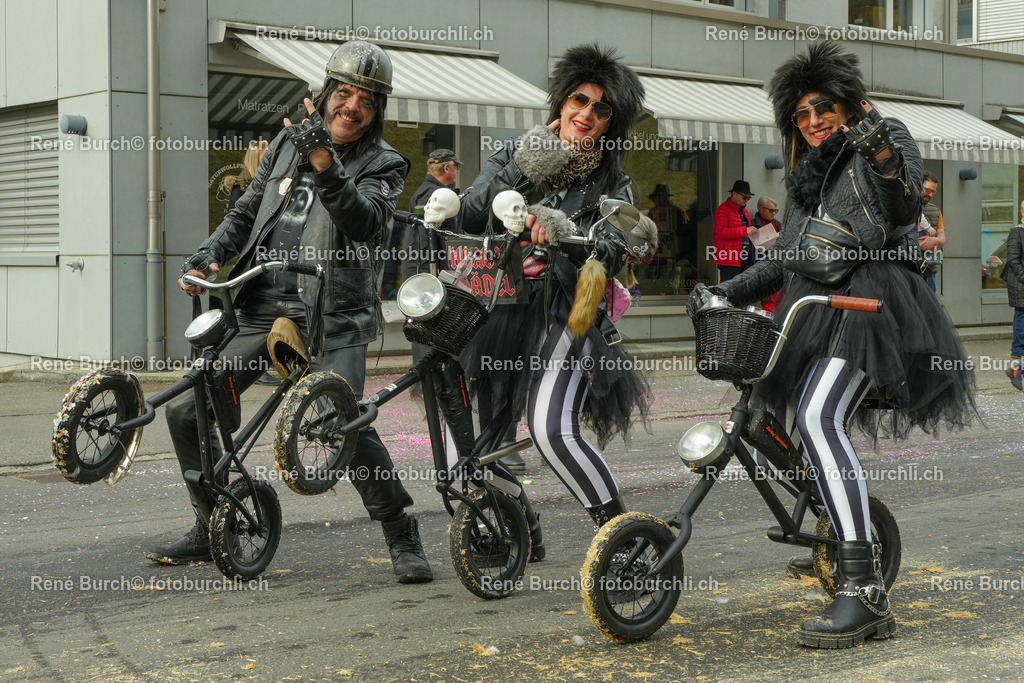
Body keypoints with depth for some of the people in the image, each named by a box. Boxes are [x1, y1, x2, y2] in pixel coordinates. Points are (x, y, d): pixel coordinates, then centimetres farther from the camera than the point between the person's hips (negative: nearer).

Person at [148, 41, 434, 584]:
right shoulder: (289, 141, 13)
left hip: (331, 320, -5)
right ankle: (210, 530, 23)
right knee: (185, 412, 5)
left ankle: (402, 538, -5)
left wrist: (325, 166, -34)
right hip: (262, 311, 5)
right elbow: (246, 211, 21)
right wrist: (209, 255, 6)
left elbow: (364, 220, -20)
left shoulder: (384, 165, 0)